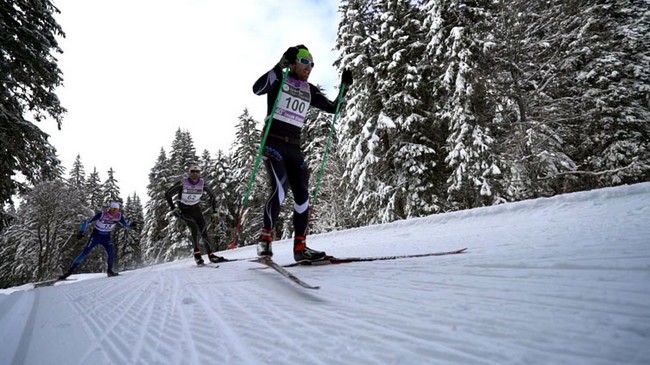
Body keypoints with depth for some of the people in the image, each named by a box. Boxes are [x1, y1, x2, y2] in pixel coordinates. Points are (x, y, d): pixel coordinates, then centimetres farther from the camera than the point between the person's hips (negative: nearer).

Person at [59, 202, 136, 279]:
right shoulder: (102, 214, -22)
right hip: (96, 236, -3)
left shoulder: (119, 216, -11)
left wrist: (131, 225, -23)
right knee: (85, 253, -8)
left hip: (106, 237, 3)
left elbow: (125, 224, 0)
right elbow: (87, 222, -17)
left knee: (112, 252, -16)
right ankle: (70, 270, 2)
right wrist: (81, 232, -28)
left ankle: (109, 270, 2)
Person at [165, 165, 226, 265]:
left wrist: (214, 211, 3)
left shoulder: (202, 184, -9)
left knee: (203, 231, -6)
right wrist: (173, 208, -12)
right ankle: (197, 254, -20)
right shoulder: (183, 183, -17)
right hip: (184, 210, -3)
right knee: (194, 228, -26)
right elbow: (168, 194, -8)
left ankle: (211, 255, 1)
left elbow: (212, 195, 7)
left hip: (196, 209, 3)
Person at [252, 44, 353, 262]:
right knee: (280, 188, -24)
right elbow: (257, 88, -16)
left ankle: (300, 247, 2)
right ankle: (265, 238, -10)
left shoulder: (309, 90, 18)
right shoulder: (279, 79, 4)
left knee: (302, 194, -4)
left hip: (294, 147, 5)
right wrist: (281, 65, -20)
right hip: (273, 143, -5)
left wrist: (344, 87, 9)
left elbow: (333, 108, 21)